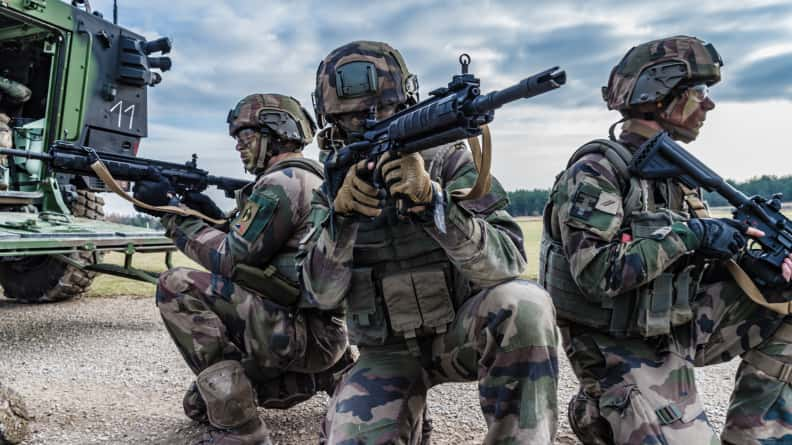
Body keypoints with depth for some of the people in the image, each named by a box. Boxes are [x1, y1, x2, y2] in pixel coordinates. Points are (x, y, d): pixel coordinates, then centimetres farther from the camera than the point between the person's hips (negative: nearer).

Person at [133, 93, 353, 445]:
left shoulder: (283, 182, -13)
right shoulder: (310, 180, 19)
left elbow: (230, 260, -14)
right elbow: (252, 252, 22)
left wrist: (171, 211, -6)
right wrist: (215, 218, 9)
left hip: (301, 332, -10)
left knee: (177, 287, -15)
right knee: (199, 403, 22)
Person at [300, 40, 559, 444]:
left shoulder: (449, 162, -10)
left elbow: (505, 264, -23)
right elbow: (322, 294, -12)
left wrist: (430, 199, -38)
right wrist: (341, 213, -29)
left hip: (460, 333, -2)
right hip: (388, 353, 2)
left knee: (524, 305, -33)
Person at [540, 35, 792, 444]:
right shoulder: (597, 170, -16)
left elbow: (698, 263, 10)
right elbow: (597, 275, -27)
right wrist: (690, 233, -25)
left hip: (676, 328, 8)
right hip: (626, 354, -8)